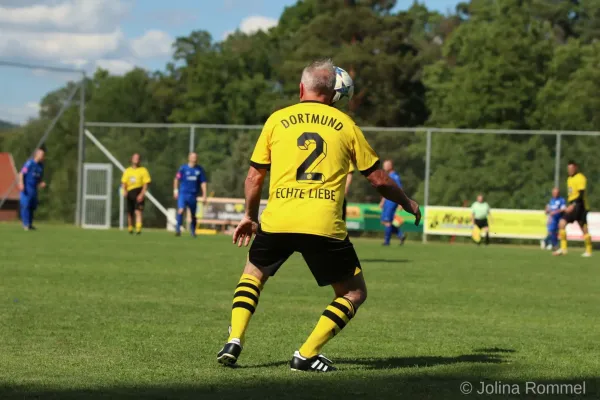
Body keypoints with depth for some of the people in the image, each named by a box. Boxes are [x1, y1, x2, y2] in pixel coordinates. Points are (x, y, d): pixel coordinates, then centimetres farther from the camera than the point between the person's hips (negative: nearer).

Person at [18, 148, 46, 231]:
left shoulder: (41, 165, 12)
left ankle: (30, 224, 16)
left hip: (34, 188, 7)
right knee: (25, 205, -11)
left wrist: (41, 183, 1)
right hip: (26, 186, -7)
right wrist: (21, 183, -27)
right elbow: (21, 174, -14)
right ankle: (26, 224, -12)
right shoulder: (29, 163, -10)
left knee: (33, 206, 8)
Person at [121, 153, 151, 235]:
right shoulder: (127, 171, 15)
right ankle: (130, 229, 28)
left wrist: (142, 194, -15)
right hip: (130, 193, 4)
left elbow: (146, 184, -3)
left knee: (138, 212, -17)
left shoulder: (143, 170, 2)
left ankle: (138, 229, -25)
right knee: (130, 213, 10)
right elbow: (124, 182, 13)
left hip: (139, 194, -4)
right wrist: (124, 191, -6)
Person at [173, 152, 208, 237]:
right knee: (181, 210, -22)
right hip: (183, 193, -2)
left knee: (193, 215, 9)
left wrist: (204, 196, 1)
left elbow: (203, 183, 5)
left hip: (193, 195, 2)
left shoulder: (200, 170, 4)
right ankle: (178, 228, -18)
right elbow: (177, 179, 9)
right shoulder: (183, 168, -1)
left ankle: (193, 231, 27)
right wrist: (175, 190, 4)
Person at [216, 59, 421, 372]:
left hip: (277, 220, 2)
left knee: (253, 274, 28)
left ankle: (234, 341, 10)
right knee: (354, 293, 15)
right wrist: (407, 203, 31)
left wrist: (249, 216, 33)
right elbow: (378, 179, 14)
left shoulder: (277, 120, 13)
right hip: (324, 226, -2)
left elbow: (255, 175, 17)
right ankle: (306, 355, 4)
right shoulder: (345, 125, 11)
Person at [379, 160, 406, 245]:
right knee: (384, 221, 7)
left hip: (393, 201, -10)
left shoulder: (395, 177, -12)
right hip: (387, 200, 10)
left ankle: (386, 241, -1)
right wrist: (382, 202, 24)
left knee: (387, 221, -8)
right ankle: (401, 235, 13)